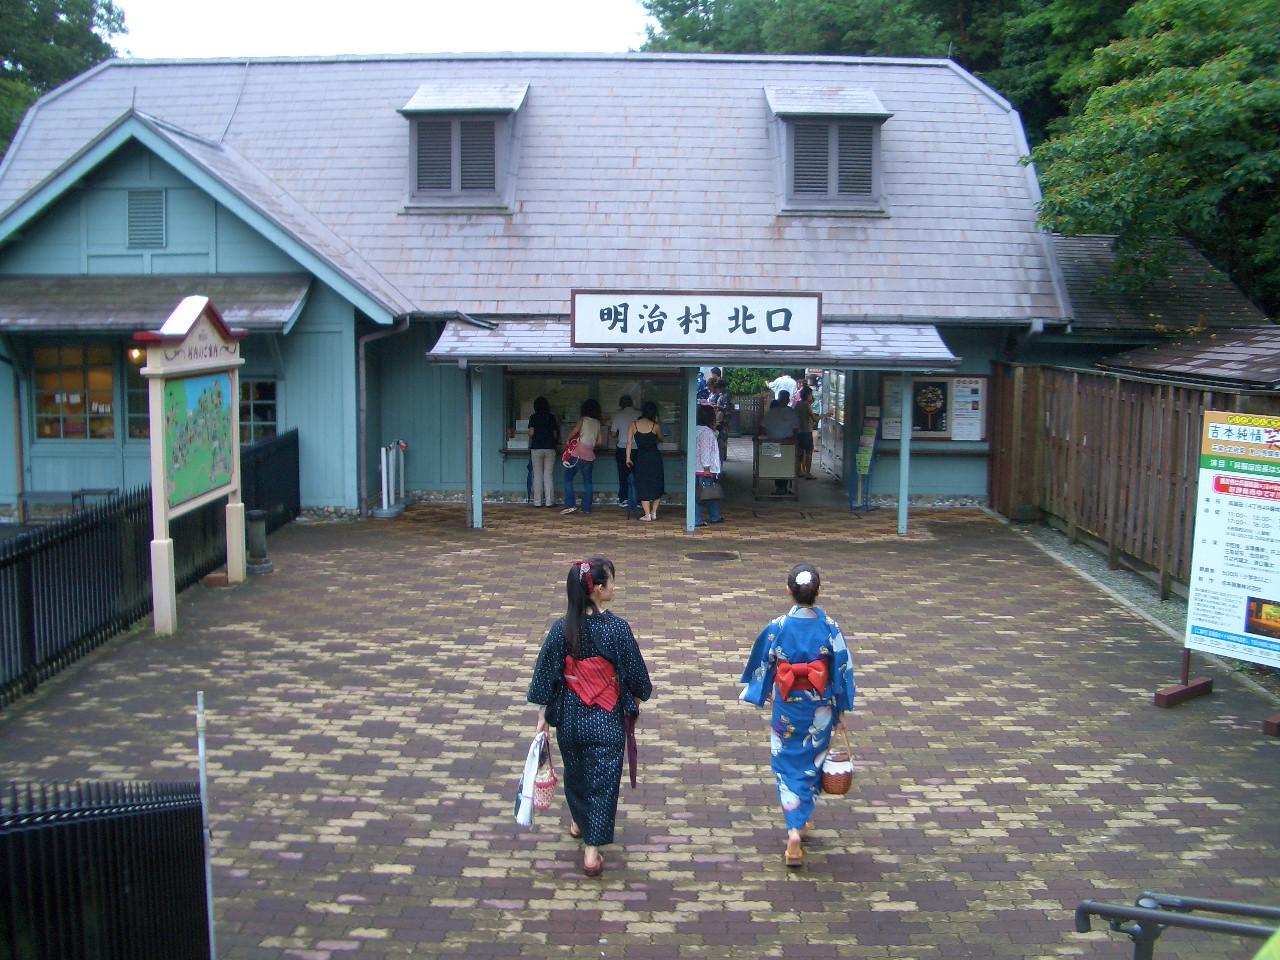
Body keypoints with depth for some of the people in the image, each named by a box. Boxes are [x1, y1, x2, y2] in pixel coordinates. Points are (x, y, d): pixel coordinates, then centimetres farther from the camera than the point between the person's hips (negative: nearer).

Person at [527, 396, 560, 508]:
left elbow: (531, 433, -5)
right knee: (548, 475, 2)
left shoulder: (533, 418, 1)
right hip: (550, 448, 1)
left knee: (537, 475, 2)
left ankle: (538, 501, 1)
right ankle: (549, 501, -1)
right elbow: (555, 434, 4)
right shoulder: (552, 417, 4)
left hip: (536, 448, -1)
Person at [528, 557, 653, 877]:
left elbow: (545, 674, -6)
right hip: (607, 718, -3)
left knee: (575, 769, 26)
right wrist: (637, 699, 12)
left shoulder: (562, 628, -11)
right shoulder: (617, 629, -19)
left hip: (570, 715, 3)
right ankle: (592, 850, 8)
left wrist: (542, 717, 4)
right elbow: (635, 673, -8)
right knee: (603, 779, 9)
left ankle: (577, 822, 48)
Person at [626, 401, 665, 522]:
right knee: (656, 485, 14)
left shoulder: (634, 425, -2)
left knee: (643, 486, 6)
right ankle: (654, 512, 13)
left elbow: (629, 442, -5)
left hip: (641, 457, 0)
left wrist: (628, 458, -1)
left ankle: (647, 514, 3)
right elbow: (660, 439, 14)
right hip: (655, 456, 0)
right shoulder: (655, 426, -4)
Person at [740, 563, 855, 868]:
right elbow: (843, 670, -6)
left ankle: (794, 831, -6)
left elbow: (761, 665, 0)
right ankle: (802, 822, 34)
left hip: (787, 705, -1)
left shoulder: (777, 627, -13)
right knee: (811, 762, 20)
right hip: (820, 707, 1)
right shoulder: (829, 627, -12)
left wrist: (757, 694, 19)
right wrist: (841, 712, 6)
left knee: (788, 765, 9)